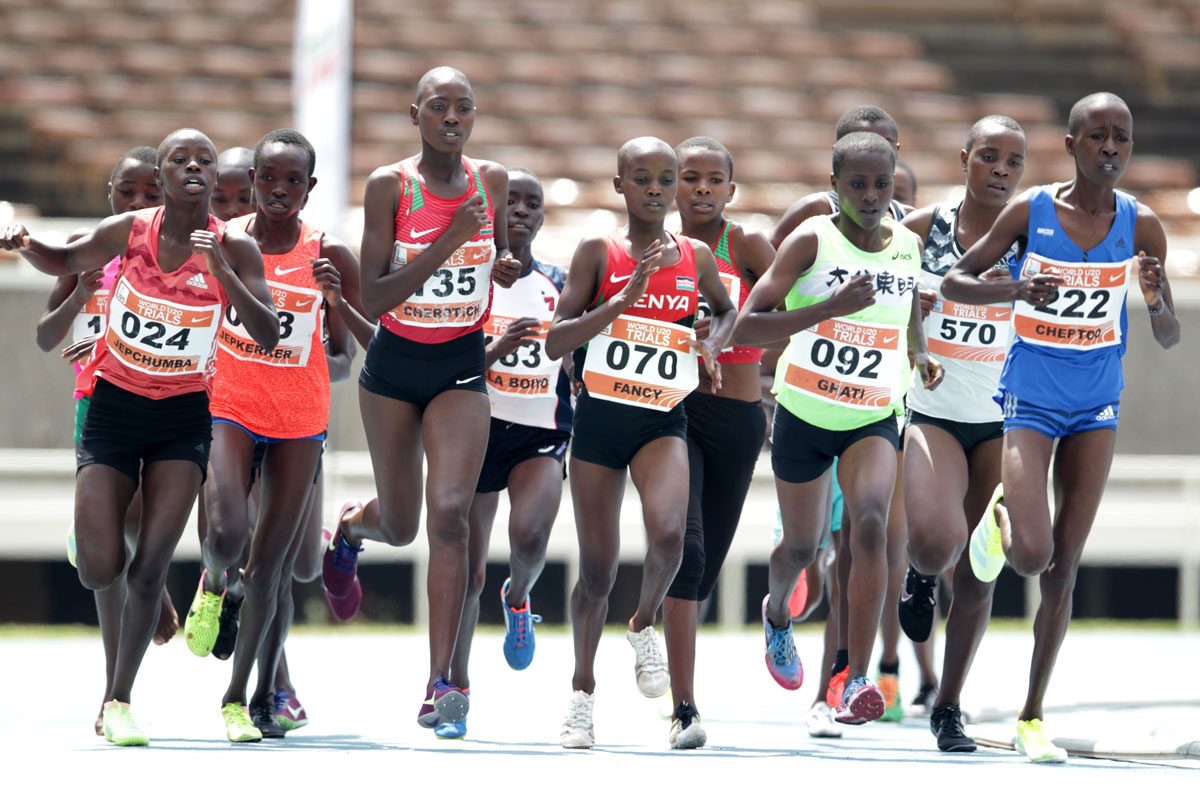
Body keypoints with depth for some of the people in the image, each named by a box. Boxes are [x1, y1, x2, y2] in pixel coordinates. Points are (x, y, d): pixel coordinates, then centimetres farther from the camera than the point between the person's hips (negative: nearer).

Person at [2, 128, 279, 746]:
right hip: (114, 404, 0)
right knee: (99, 572, -8)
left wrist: (222, 272, -32)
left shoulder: (235, 250, -11)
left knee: (150, 567, -9)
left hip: (184, 415, 0)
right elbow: (64, 262, 9)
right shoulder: (127, 232, -9)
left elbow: (268, 336, -20)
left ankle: (118, 703, 5)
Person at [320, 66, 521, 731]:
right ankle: (351, 526, 53)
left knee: (450, 512, -18)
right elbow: (372, 300, -18)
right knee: (401, 525, 12)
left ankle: (441, 683, -19)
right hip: (394, 365, -1)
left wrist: (508, 268, -7)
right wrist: (448, 242, -27)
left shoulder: (491, 181, -2)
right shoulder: (389, 186, -11)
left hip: (462, 366, 1)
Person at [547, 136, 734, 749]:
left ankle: (645, 626, 3)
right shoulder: (598, 253, -3)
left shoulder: (696, 258, 5)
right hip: (599, 419, -1)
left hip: (663, 420, 1)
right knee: (597, 567, 6)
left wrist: (713, 343, 5)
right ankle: (582, 692, 25)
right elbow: (555, 342, -10)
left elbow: (726, 310, 26)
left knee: (667, 530, -27)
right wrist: (625, 298, -18)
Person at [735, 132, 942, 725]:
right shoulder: (810, 242, -16)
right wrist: (830, 308, -34)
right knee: (801, 547, 15)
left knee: (869, 525, -24)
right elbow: (746, 326, -24)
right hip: (804, 415, -1)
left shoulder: (908, 246, -2)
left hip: (874, 418, 2)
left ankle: (857, 682, -28)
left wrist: (921, 356, 4)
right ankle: (776, 613, 53)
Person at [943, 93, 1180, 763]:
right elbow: (953, 282, -3)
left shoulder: (1141, 227, -4)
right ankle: (1000, 519, 20)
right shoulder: (1030, 212, -9)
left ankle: (1033, 715, 16)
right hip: (1031, 399, -2)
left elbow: (1170, 339, 0)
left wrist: (1157, 301, -23)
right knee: (1033, 557, -18)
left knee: (1064, 571, 4)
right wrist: (1016, 289, -21)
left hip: (1097, 406, 2)